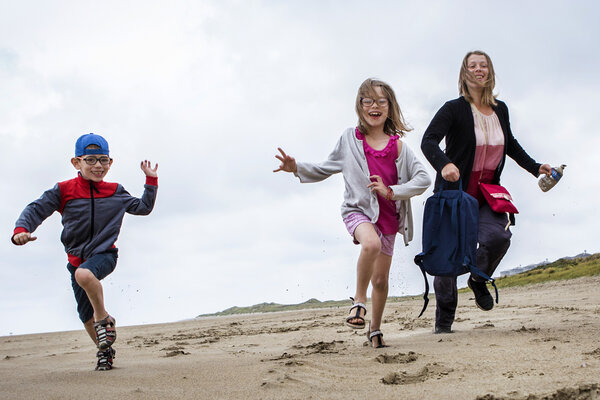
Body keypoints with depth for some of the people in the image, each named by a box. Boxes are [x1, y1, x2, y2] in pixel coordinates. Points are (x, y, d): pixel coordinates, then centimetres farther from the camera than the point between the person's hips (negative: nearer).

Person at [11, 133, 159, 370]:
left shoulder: (115, 192, 3)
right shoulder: (64, 191, -3)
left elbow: (143, 207, 15)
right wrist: (21, 230, -24)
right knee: (86, 316, 7)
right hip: (77, 258, 2)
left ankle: (104, 318, -18)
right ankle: (105, 351, 32)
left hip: (104, 254, -2)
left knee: (84, 273, -38)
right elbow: (36, 210, -5)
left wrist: (151, 180, 6)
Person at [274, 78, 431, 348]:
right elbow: (326, 169, 12)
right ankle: (359, 299, -18)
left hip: (388, 216, 2)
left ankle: (375, 328, 31)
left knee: (381, 280, 9)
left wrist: (390, 191, -17)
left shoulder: (398, 146, -1)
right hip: (358, 209, -2)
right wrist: (297, 168, -5)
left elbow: (423, 179, -4)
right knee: (371, 243, -37)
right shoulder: (350, 139, 0)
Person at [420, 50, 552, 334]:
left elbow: (511, 146, 25)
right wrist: (444, 164, -41)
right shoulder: (454, 109, -9)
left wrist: (535, 168, 18)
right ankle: (443, 320, 15)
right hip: (454, 193, -3)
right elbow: (428, 142, -22)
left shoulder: (500, 110, 8)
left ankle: (479, 279, 8)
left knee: (499, 236, -24)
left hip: (487, 195, 3)